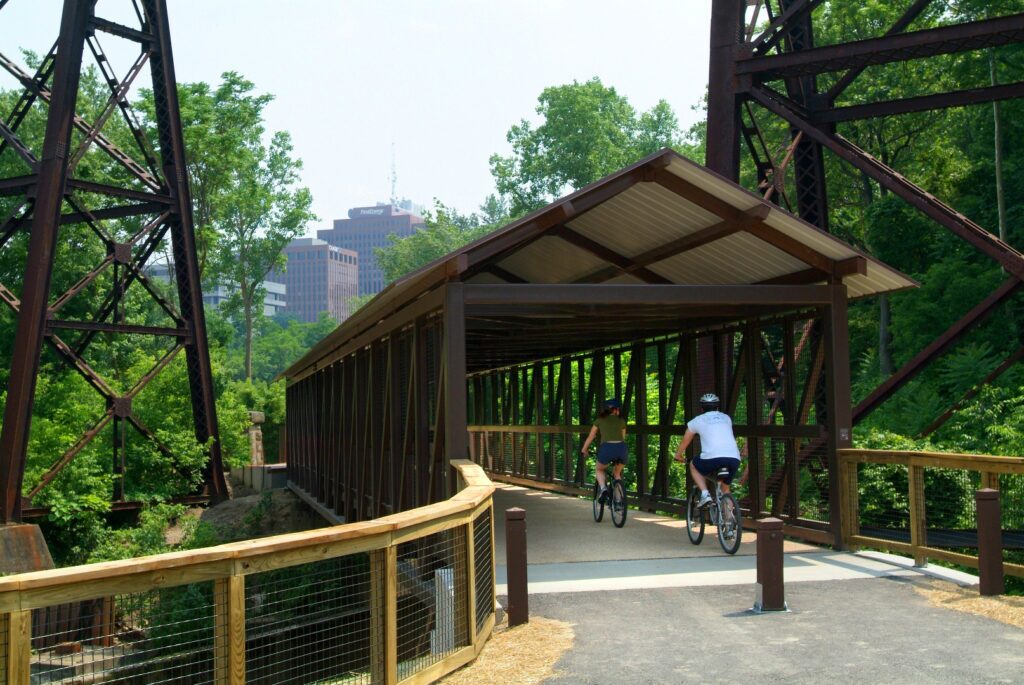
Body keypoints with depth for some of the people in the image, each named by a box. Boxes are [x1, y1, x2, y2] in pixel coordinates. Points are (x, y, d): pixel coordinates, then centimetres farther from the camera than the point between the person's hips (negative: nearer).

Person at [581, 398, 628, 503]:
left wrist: (584, 450, 40)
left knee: (600, 470, 27)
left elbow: (591, 437, 26)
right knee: (617, 473, 30)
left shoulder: (600, 420, 20)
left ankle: (603, 489, -2)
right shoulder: (621, 421, 23)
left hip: (607, 448, -2)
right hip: (622, 448, 2)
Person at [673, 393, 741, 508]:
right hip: (734, 459, 3)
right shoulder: (726, 418, 26)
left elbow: (685, 441, 31)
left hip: (712, 458, -3)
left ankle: (705, 494, 8)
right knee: (725, 488, 27)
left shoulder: (697, 420, 17)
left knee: (693, 466, 28)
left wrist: (678, 455, 49)